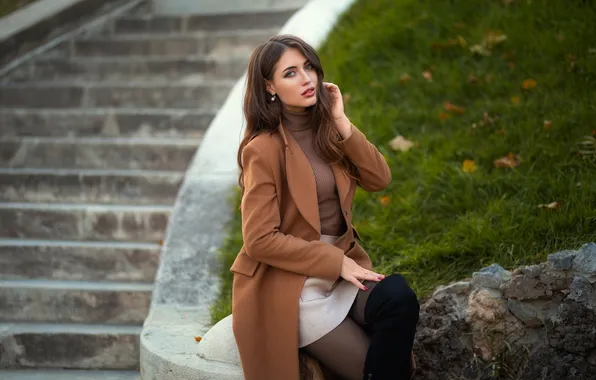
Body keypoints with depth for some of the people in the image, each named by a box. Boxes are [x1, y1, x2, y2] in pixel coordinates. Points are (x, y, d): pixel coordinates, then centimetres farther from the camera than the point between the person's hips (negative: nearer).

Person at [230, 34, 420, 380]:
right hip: (291, 285, -6)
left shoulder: (326, 129, 5)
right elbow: (261, 240, -18)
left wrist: (341, 124, -13)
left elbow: (380, 179, -4)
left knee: (400, 300, -23)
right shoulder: (264, 149, -16)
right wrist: (336, 262, -16)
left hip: (342, 266, 6)